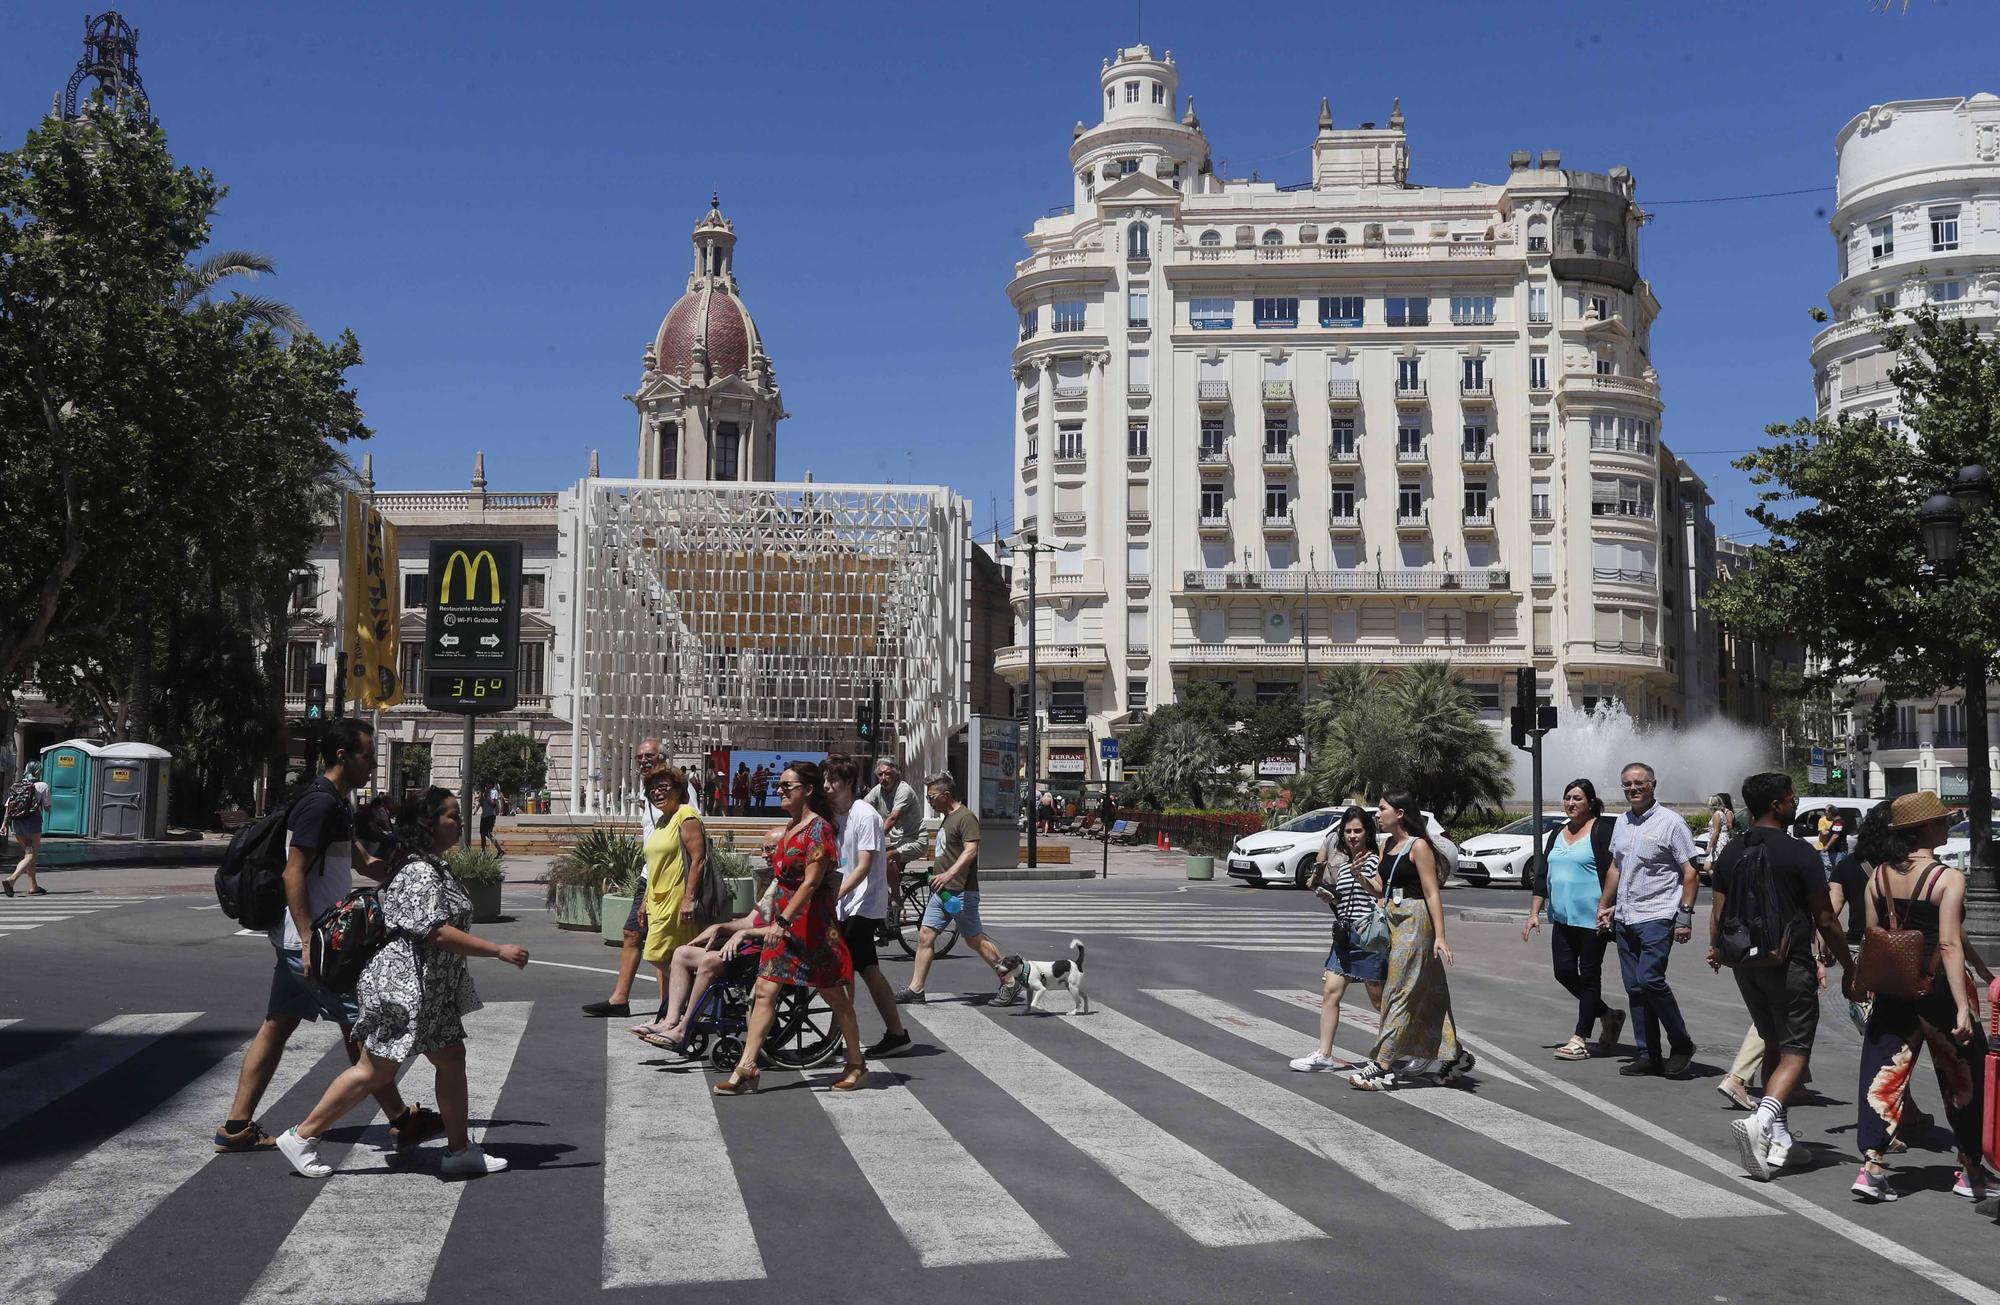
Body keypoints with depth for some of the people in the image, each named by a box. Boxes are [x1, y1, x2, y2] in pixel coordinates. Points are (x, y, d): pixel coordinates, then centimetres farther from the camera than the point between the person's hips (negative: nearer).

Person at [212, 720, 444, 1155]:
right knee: (359, 1026, -2)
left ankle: (237, 1128, 14)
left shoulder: (334, 804, 16)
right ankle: (402, 1122, 7)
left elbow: (363, 861, 26)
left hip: (298, 941, 10)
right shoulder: (321, 804, -17)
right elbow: (293, 874, -22)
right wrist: (310, 942, -24)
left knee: (276, 1026, 11)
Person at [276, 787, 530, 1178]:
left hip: (429, 989, 10)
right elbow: (438, 932, -27)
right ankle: (301, 1136, 10)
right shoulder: (420, 874, -20)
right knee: (375, 1069, -1)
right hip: (403, 985, -10)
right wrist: (499, 950, -26)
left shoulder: (434, 868, 12)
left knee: (451, 1058, 9)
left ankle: (460, 1150, 14)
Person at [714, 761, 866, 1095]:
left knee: (834, 994, 5)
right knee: (765, 991, 0)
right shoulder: (791, 826, 13)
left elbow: (811, 882, -21)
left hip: (811, 919, -8)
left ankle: (857, 1065, 18)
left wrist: (783, 920, -26)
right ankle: (746, 1068, 0)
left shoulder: (818, 828, -14)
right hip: (783, 918, 8)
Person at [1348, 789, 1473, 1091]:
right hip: (1392, 921, 9)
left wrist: (1440, 935, -18)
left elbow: (1432, 894, -15)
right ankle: (1454, 1055, 23)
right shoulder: (1388, 845, 13)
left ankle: (1383, 1066, -8)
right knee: (1424, 995, 13)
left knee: (1400, 993, -8)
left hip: (1414, 921, -9)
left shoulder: (1418, 846, -11)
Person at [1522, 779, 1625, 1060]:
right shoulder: (1558, 833, 14)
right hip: (1563, 918, 7)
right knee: (1564, 972, 5)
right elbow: (1542, 874, 15)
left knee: (1589, 974, 1)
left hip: (1592, 919, -7)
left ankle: (1580, 1039, 5)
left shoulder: (1601, 830, -7)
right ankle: (1608, 1016, 26)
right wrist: (1534, 913, 10)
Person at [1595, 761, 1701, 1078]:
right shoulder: (1622, 823, 14)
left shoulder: (1670, 822, -6)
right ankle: (1647, 1055, 12)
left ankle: (1681, 1044, 0)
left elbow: (1690, 871, -8)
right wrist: (1605, 905, 23)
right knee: (1634, 987, 6)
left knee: (1650, 979, -17)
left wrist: (1685, 914, -15)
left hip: (1657, 916, -7)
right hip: (1624, 918, 7)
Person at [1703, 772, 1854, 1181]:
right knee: (1794, 1052, -3)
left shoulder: (1730, 853, 5)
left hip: (1746, 964, 6)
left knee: (1773, 1046, 19)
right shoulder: (1800, 854, -11)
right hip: (1789, 964, -6)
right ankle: (1761, 1121, -25)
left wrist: (1717, 951, 25)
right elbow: (1825, 921, -8)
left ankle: (1779, 1136, 22)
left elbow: (1718, 914, 8)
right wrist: (1849, 967, 2)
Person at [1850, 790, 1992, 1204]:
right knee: (1963, 1080, 13)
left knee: (1885, 1075, 7)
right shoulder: (1948, 879, -13)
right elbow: (1949, 944, -19)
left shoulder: (1880, 875, 2)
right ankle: (1971, 1171, 23)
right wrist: (1963, 1006, -20)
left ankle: (1872, 1167, -2)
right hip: (1938, 985, -4)